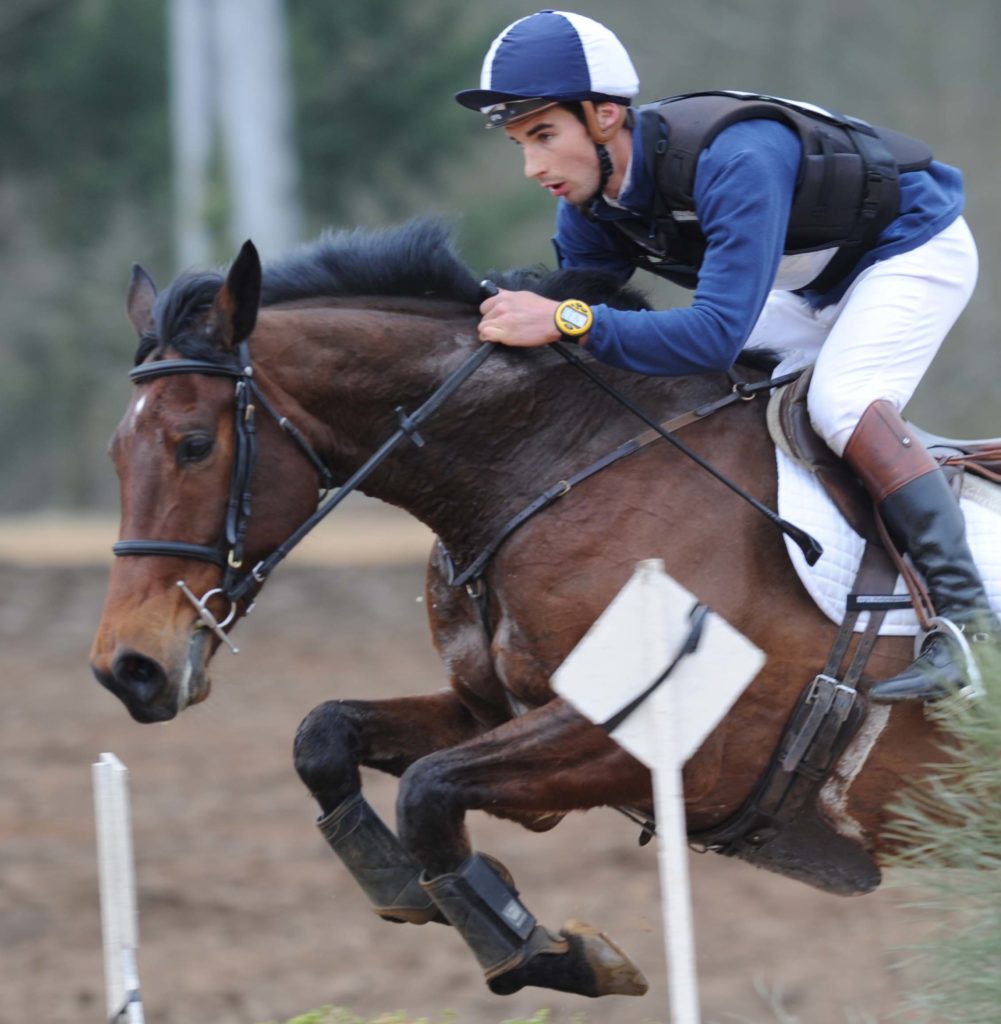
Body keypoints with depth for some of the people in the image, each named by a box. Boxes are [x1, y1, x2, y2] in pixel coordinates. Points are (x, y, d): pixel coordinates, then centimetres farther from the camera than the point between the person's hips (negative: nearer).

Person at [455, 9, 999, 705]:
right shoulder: (590, 203, -15)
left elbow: (719, 333, -47)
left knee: (842, 402, -29)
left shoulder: (735, 161, -41)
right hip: (814, 282, 9)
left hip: (917, 248, -9)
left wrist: (567, 320, -51)